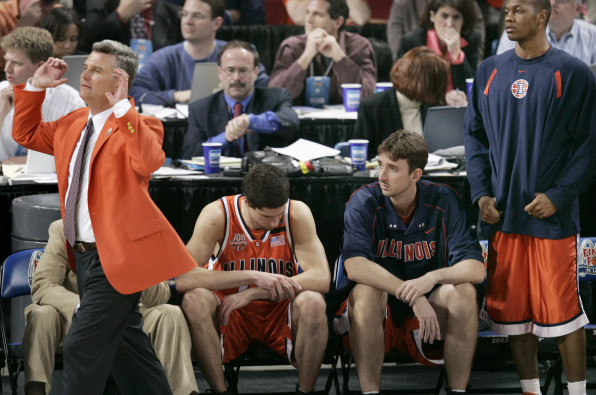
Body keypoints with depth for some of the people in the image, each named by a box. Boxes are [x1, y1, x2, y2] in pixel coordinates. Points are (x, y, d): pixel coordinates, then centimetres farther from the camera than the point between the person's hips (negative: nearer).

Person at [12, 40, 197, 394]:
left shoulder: (137, 127, -12)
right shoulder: (73, 124, 13)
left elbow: (150, 162, -34)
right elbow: (26, 134, 27)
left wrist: (123, 110, -36)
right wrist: (34, 88, 14)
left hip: (116, 256, -9)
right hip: (84, 255, 9)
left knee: (82, 347, -11)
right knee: (125, 345, 17)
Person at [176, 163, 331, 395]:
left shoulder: (298, 214, -13)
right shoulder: (217, 215, -17)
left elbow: (321, 278, -21)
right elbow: (183, 280, -28)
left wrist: (251, 293, -29)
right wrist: (254, 276, -34)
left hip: (280, 310, 1)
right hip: (229, 315, 0)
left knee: (313, 302, -32)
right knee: (195, 300, -32)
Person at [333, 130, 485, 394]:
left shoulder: (443, 201, -6)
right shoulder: (364, 202, -10)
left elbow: (475, 270, -12)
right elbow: (354, 266, -26)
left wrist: (434, 277, -33)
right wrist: (413, 297, -34)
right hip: (379, 314, -2)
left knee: (464, 292, -25)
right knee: (366, 291, -32)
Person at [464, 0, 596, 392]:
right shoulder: (489, 72, 10)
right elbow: (475, 135, 14)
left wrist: (558, 196, -12)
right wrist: (481, 192, 2)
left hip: (553, 214, -4)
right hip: (502, 213, 4)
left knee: (562, 308, -3)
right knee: (513, 307, 7)